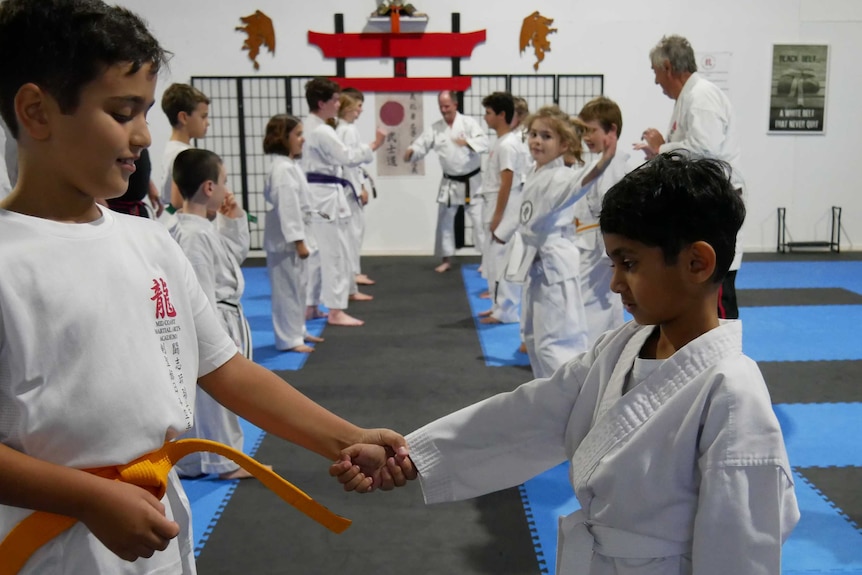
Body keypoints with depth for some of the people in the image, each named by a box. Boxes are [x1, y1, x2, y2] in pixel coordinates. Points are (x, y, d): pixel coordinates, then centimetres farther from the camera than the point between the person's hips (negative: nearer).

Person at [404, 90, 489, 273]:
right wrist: (411, 152, -28)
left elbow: (483, 142, -21)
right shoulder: (435, 128, 0)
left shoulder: (469, 122, -10)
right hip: (450, 183, 4)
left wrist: (467, 142, -42)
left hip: (472, 181, -4)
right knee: (445, 220, 9)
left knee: (479, 219, -1)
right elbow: (421, 145, -4)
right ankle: (446, 259, 22)